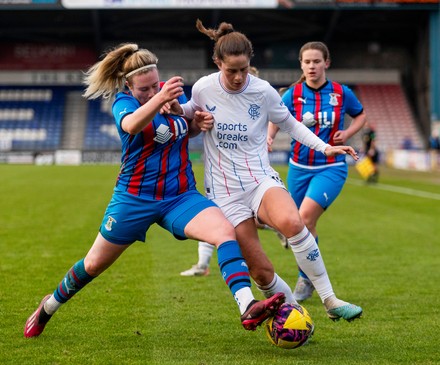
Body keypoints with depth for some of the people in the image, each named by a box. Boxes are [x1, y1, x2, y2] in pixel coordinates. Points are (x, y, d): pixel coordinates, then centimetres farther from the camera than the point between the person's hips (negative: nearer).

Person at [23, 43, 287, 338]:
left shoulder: (174, 92, 0)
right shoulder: (124, 102, -13)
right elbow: (131, 125, -40)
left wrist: (198, 122, -4)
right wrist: (160, 99, -58)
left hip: (181, 196, 3)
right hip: (134, 199, -3)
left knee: (226, 231, -25)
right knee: (94, 265, 12)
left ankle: (248, 308, -36)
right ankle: (49, 306, 40)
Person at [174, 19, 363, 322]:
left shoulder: (263, 91, -4)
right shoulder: (203, 88, -3)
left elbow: (290, 124, 12)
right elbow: (192, 111, 19)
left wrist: (325, 147, 1)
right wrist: (178, 110, -4)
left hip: (261, 180, -1)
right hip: (224, 192, 1)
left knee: (291, 222, -35)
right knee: (261, 272, -9)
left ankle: (331, 301, -25)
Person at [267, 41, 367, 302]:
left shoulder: (342, 93, -4)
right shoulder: (292, 94, -4)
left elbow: (361, 115, 13)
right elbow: (275, 122, -6)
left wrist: (348, 133, -6)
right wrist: (268, 138, -28)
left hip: (331, 168, -2)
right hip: (300, 168, 2)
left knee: (305, 217, -23)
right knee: (307, 227, 10)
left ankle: (306, 278, -10)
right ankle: (308, 281, 31)